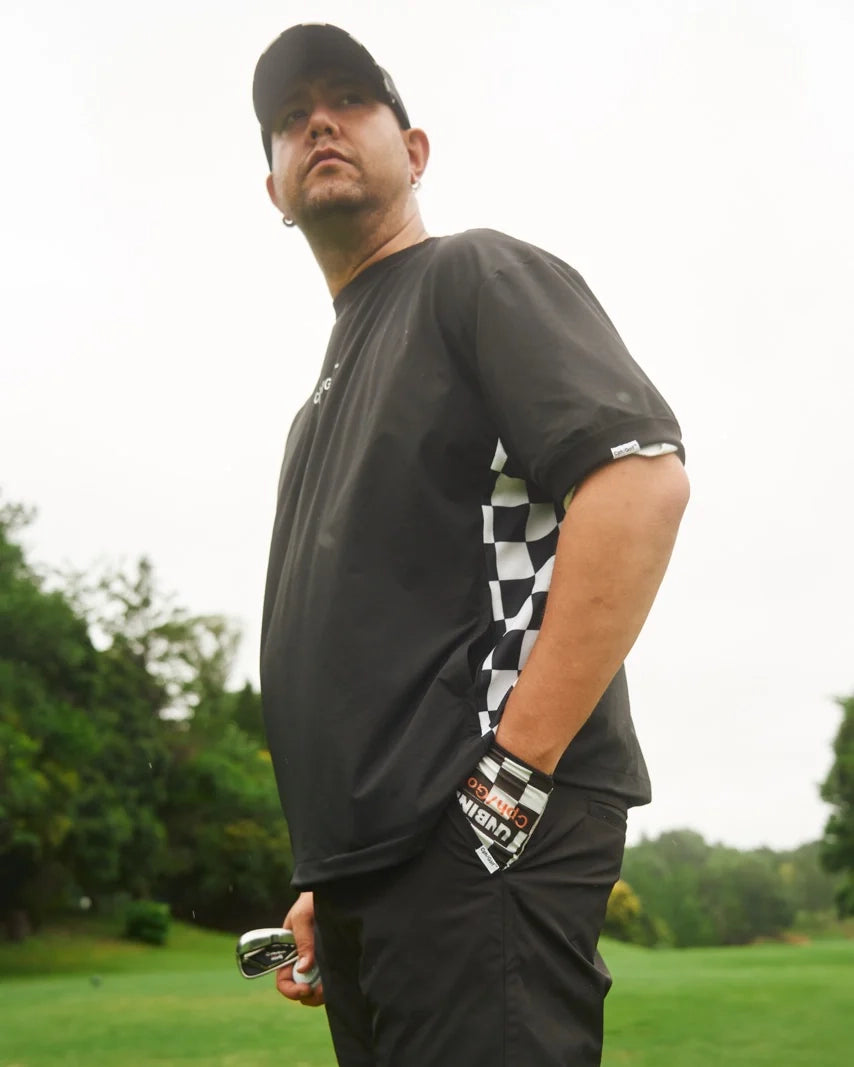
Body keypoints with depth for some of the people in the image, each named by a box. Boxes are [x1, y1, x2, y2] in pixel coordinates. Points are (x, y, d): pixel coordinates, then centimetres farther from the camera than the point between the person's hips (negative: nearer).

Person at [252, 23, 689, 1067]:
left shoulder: (477, 275, 2)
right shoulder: (331, 382, 25)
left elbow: (642, 477, -16)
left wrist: (513, 772, -20)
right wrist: (324, 885, 19)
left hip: (479, 848, -8)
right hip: (365, 866, 8)